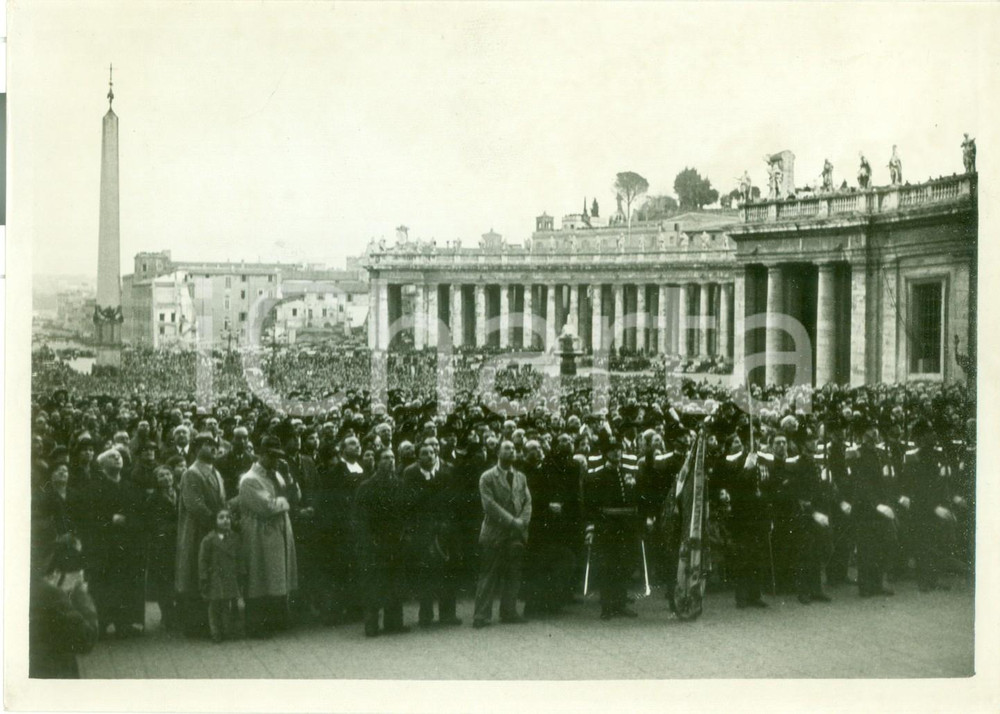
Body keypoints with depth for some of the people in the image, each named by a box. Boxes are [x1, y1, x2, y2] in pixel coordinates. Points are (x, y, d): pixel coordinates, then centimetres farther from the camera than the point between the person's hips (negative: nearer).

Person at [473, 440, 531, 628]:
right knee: (489, 576, -4)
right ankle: (482, 615, -1)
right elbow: (490, 504, -11)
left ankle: (508, 612, 15)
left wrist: (522, 522, -8)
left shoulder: (521, 477, 16)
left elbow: (527, 502, 10)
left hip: (516, 534, 5)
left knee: (513, 576, 7)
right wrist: (512, 521, -15)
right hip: (494, 533, -5)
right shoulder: (487, 478, -2)